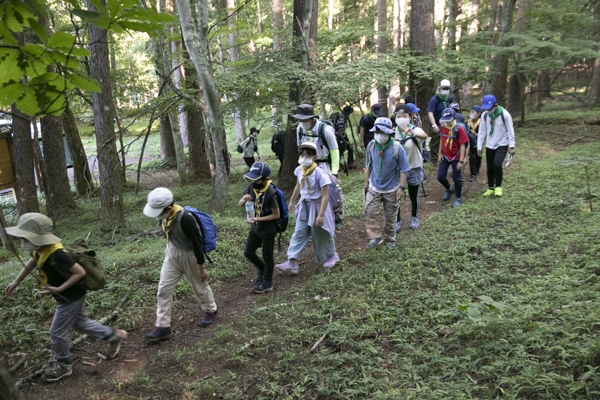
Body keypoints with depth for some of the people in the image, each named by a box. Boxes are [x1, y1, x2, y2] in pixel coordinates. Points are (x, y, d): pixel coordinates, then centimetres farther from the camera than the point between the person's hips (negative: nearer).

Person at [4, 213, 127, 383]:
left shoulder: (56, 255, -35)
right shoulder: (40, 249, -7)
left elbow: (80, 272, -30)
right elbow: (31, 263, 17)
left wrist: (59, 289, -28)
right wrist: (16, 282, 19)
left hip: (70, 298, -9)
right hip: (73, 296, 9)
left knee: (57, 332, 7)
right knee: (80, 324, 23)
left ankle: (63, 365, 29)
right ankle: (114, 336, 34)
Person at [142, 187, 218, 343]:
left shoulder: (185, 218, -34)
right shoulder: (164, 215, -11)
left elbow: (198, 243, -25)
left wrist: (201, 268, -17)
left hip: (189, 255, -7)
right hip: (171, 254, 7)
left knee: (200, 287, 15)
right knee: (163, 289, 6)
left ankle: (211, 311, 43)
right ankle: (163, 327, 16)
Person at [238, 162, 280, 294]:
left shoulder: (270, 193, -26)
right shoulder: (252, 187, -5)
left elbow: (276, 215, -21)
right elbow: (240, 204, 3)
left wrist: (258, 219, -26)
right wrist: (244, 199, -21)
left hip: (268, 230, -7)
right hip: (255, 228, 7)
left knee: (267, 256, 8)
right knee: (248, 253, 14)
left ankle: (267, 284, 24)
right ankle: (262, 270, 41)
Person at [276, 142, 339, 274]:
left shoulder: (320, 173, -26)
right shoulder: (299, 170, -6)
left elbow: (325, 196, -24)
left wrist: (321, 215, -27)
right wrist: (292, 201, 23)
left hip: (317, 207, -5)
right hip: (304, 206, 6)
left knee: (322, 235, 12)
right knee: (299, 234, 3)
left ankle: (332, 256, 37)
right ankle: (292, 263, 4)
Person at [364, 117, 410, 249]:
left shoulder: (397, 148, -19)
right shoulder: (371, 146, -9)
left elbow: (403, 169, -13)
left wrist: (402, 187, -16)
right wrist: (366, 181, 12)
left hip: (391, 189, -2)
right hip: (374, 187, 2)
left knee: (390, 216, 12)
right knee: (370, 212, -5)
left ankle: (390, 239, 31)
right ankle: (375, 237, 12)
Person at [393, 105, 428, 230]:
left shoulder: (415, 129, -20)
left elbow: (424, 136, -44)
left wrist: (412, 133, -66)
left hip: (414, 169, -2)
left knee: (414, 197, 14)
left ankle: (414, 218, 41)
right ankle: (397, 222, 22)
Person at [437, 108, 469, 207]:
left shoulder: (459, 129, -20)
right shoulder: (443, 126, -5)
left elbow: (463, 145, -17)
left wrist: (461, 161, -20)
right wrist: (440, 153, 7)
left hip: (456, 158, -4)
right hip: (445, 156, 5)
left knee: (456, 179, 2)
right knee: (440, 177, 3)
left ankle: (458, 198, 22)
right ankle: (449, 189, 33)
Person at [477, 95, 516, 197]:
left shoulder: (504, 114, -15)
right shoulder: (484, 115, -3)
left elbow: (510, 131, -10)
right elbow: (482, 131, 4)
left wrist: (511, 146, -12)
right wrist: (479, 146, 4)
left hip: (502, 144, -4)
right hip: (489, 145, 4)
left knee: (497, 164, -22)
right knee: (490, 168, 8)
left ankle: (498, 186, -2)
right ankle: (490, 188, 24)